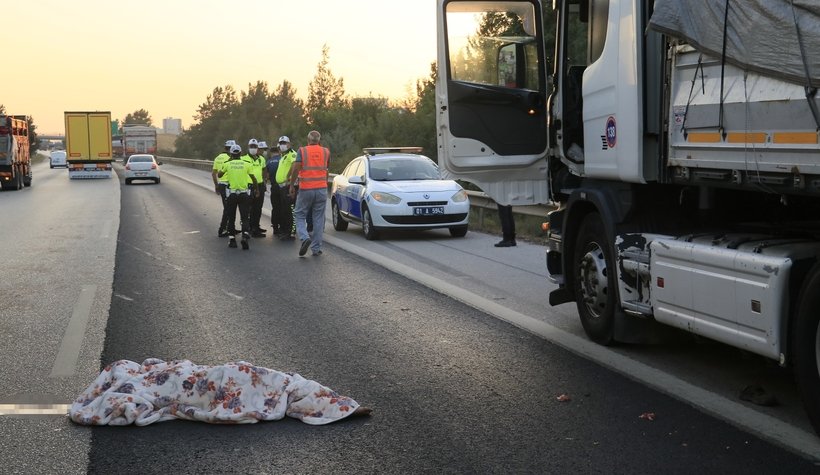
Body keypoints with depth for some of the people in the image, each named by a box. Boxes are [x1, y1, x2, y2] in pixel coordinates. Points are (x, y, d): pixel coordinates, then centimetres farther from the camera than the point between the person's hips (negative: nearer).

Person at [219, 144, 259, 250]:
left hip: (231, 194, 1)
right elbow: (253, 178, -2)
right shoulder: (247, 164, -3)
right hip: (244, 193, 0)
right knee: (245, 217, 2)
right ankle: (245, 235, -21)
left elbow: (219, 174, 13)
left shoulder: (227, 164, -1)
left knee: (231, 218, 12)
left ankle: (232, 240, 15)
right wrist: (257, 189, 12)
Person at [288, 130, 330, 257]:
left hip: (305, 189, -2)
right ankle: (316, 248, 8)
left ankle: (305, 238, -15)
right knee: (318, 218, 8)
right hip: (321, 189, 2)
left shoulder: (302, 151, -3)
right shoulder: (326, 151, 5)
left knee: (300, 215, 9)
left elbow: (296, 168, -12)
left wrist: (291, 185, -4)